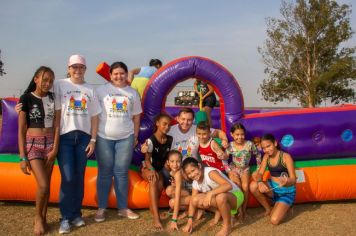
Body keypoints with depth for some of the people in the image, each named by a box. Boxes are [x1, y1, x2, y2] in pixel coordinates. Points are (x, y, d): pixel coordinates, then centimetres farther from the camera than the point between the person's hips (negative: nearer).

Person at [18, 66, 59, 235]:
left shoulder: (53, 98, 2)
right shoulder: (26, 98, -8)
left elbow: (56, 125, 3)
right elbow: (21, 130, -8)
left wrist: (55, 148, -6)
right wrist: (22, 157, -11)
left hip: (50, 143, 4)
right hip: (33, 144, -4)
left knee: (47, 185, 7)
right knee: (43, 185, -12)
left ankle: (43, 218, 25)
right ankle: (38, 217, 14)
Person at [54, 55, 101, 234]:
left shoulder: (90, 90, 9)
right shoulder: (60, 85, 1)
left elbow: (94, 116, 8)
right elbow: (56, 112, -4)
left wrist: (93, 139, 3)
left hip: (83, 136, 3)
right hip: (65, 136, -3)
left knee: (79, 177, 8)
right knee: (68, 178, -6)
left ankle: (76, 214, 20)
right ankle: (65, 217, 6)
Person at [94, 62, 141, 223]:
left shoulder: (132, 93, 10)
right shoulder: (101, 90, 1)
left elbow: (136, 116, 14)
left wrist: (135, 136, 9)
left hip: (125, 138, 2)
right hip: (104, 137, -2)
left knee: (121, 173, 8)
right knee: (105, 172, 5)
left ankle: (123, 208, 17)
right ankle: (101, 208, 15)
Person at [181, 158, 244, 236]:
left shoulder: (210, 172, -27)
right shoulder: (195, 183, -3)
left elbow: (228, 185, -39)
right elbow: (192, 201, 2)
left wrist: (210, 193, -46)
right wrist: (189, 221, -6)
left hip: (235, 195, -7)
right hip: (222, 199, 7)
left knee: (220, 197, -41)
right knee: (196, 200, -12)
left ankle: (227, 225, -16)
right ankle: (219, 211, 11)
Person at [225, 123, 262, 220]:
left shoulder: (249, 144, -16)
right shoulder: (230, 146, -16)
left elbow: (258, 155, -1)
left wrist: (259, 168, 0)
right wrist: (229, 171, -11)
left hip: (245, 169, 0)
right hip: (234, 168, 0)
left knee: (245, 187, -17)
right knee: (237, 187, -18)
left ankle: (244, 209, -2)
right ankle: (239, 209, -4)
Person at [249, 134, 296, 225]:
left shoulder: (285, 156, -17)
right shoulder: (266, 156, 0)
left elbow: (293, 180, -20)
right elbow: (260, 173, -5)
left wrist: (286, 182, -45)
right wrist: (260, 182, -30)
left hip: (286, 191, -5)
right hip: (273, 187, 5)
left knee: (274, 220, -22)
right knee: (253, 186, -25)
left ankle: (284, 207, 13)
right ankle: (269, 209, 0)